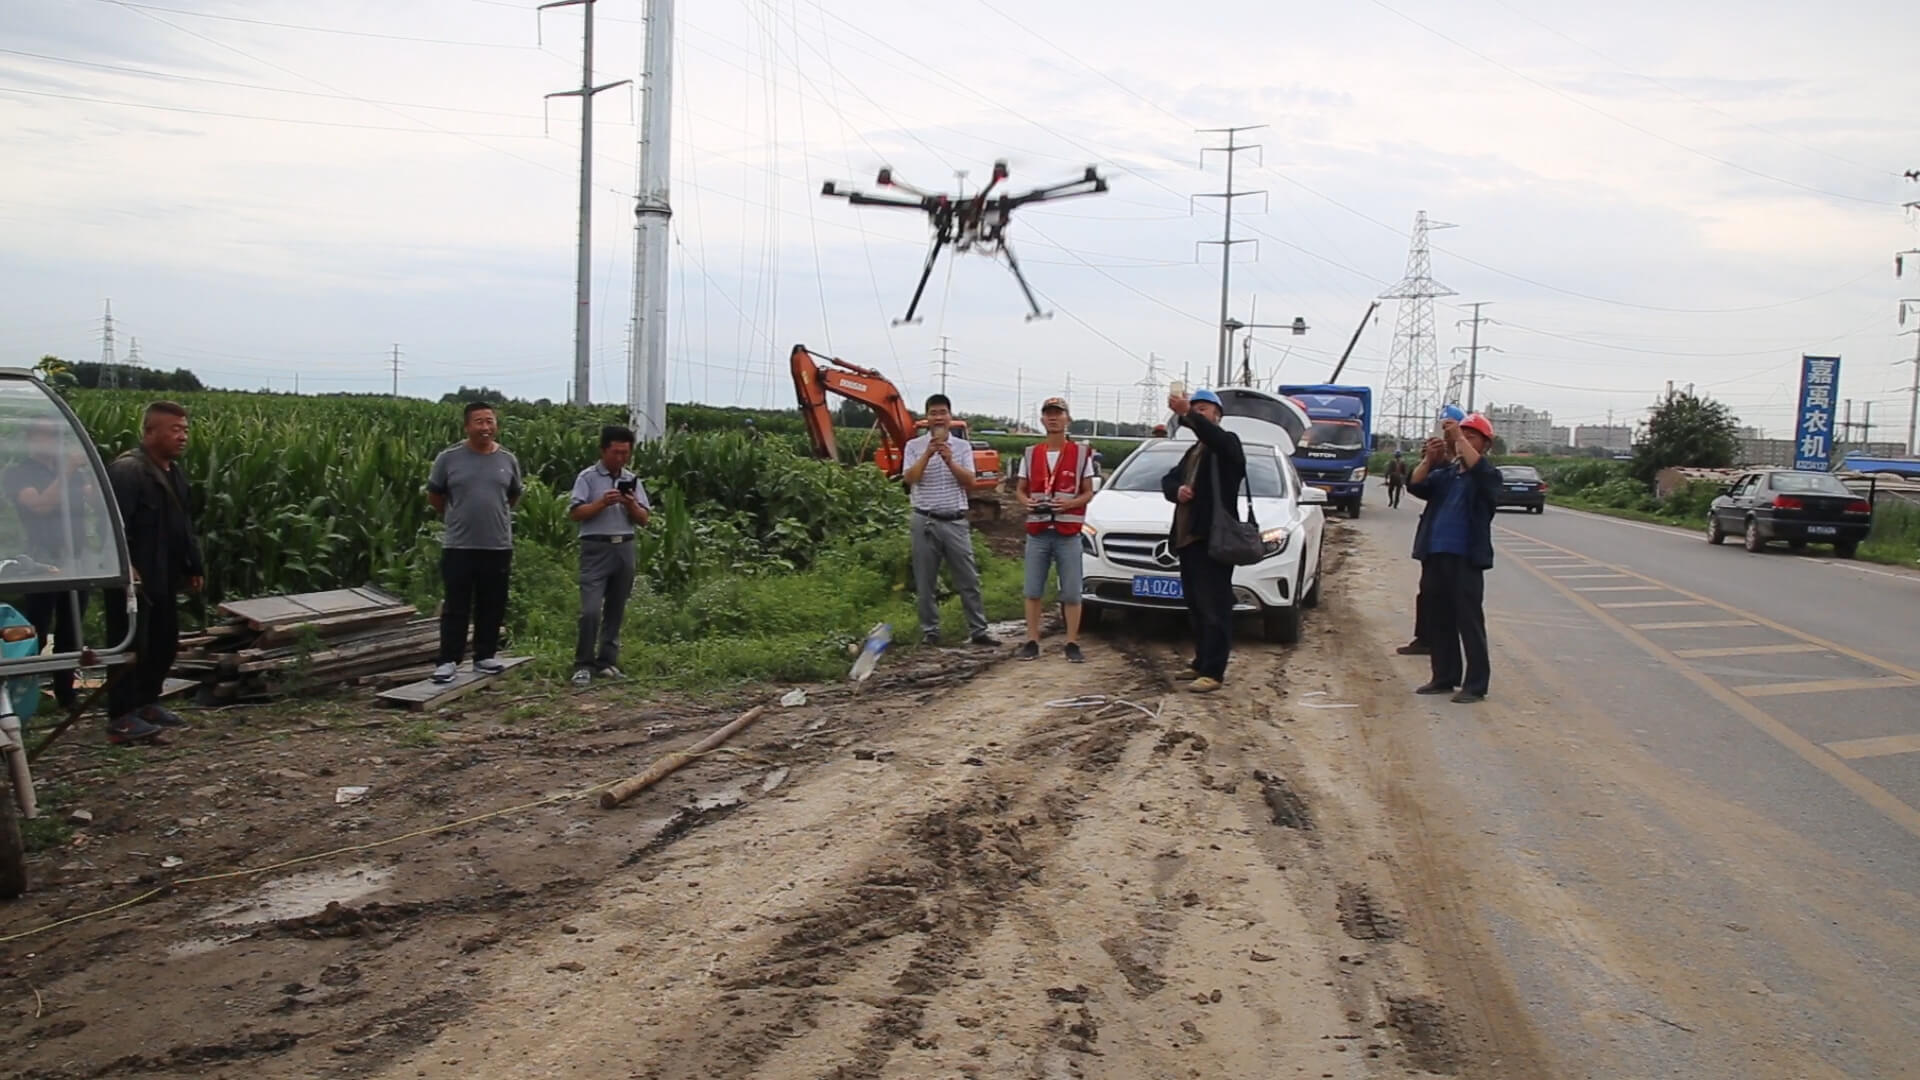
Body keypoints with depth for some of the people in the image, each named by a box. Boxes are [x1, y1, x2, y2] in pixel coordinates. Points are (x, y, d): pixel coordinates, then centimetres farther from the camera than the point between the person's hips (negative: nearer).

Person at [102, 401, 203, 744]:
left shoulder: (174, 471, 14)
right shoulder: (126, 470, -17)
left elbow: (182, 524, 21)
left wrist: (194, 566, 20)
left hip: (164, 579, 9)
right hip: (133, 580, -9)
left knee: (165, 643, 16)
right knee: (131, 647, -4)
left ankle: (145, 703, 30)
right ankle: (120, 717, 4)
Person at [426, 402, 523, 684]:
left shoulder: (508, 459, 3)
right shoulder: (449, 458, -4)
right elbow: (434, 496, 8)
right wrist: (457, 517, 12)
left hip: (498, 546, 3)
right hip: (458, 546, -3)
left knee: (492, 606, 9)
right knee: (456, 607, 1)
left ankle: (485, 656, 21)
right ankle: (447, 660, 7)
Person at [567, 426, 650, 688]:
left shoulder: (632, 480, 12)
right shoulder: (588, 477, -1)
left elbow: (644, 519, 9)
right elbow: (575, 513, -8)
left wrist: (632, 505, -11)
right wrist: (602, 503, -20)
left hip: (625, 548, 5)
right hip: (596, 548, -5)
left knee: (616, 610, 9)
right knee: (590, 610, -12)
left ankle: (607, 662, 17)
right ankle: (583, 665, -4)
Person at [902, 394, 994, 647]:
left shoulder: (963, 447, 7)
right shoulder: (914, 446, 3)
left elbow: (970, 483, -1)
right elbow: (909, 479, -10)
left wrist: (950, 461, -14)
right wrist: (928, 454, -18)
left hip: (956, 521, 1)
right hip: (926, 521, -1)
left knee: (968, 579, 2)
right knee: (925, 581, 4)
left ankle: (978, 630, 7)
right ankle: (929, 631, 14)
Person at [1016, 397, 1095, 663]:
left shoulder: (1081, 454, 2)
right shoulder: (1031, 454, 10)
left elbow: (1088, 493, 3)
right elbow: (1020, 490, 14)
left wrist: (1070, 503, -17)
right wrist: (1026, 501, -9)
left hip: (1068, 534, -2)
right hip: (1037, 533, 2)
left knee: (1071, 593, -1)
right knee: (1033, 591, 5)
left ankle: (1072, 643, 7)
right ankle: (1032, 642, 13)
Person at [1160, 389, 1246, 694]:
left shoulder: (1227, 442, -2)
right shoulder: (1193, 452, 26)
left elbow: (1213, 437, -26)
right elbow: (1169, 479, 18)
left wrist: (1187, 414, -41)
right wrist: (1177, 490, -6)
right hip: (1188, 537, 9)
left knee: (1214, 607, -8)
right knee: (1196, 607, 13)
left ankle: (1213, 671, -9)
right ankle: (1202, 663, 22)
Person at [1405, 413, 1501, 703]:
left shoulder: (1487, 475, -1)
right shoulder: (1444, 473, 14)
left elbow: (1478, 468, -25)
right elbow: (1415, 486, 0)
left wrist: (1459, 437, -24)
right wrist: (1430, 459, -13)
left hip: (1467, 558, -6)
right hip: (1437, 555, 6)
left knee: (1470, 622, -4)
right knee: (1439, 620, 11)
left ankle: (1475, 685, -1)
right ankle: (1444, 677, 21)